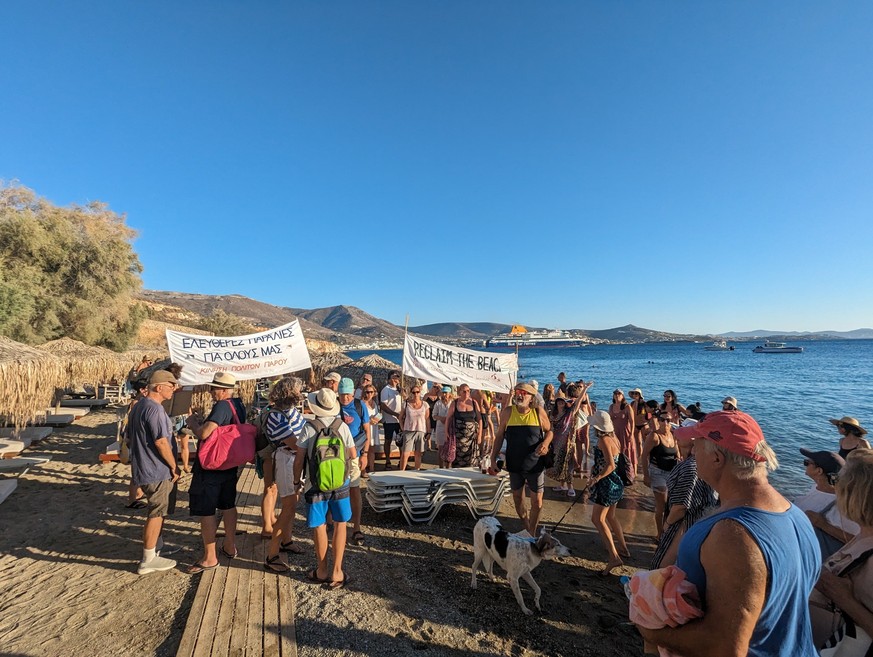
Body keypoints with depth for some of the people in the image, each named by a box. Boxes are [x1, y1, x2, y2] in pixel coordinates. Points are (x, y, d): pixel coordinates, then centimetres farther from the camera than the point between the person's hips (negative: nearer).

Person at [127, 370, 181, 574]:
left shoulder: (138, 406, 11)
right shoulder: (154, 408, -22)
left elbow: (130, 437, 20)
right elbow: (161, 442, -25)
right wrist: (174, 466, -15)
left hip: (143, 468, 10)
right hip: (157, 471, -10)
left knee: (158, 511, 23)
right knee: (156, 513, 0)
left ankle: (157, 546, 37)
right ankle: (148, 560, 9)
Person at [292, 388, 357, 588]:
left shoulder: (309, 428, -14)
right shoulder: (342, 426, -8)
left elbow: (299, 459, -9)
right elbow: (353, 456, 0)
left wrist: (297, 480, 6)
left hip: (316, 485, -1)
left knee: (320, 527, 13)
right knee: (340, 525, 13)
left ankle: (322, 571, 28)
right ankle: (336, 573, 17)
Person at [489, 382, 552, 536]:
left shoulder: (538, 412, -10)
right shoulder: (508, 412, -7)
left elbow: (549, 431, 4)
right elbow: (499, 435, 1)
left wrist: (546, 443, -18)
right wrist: (493, 458, 0)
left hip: (535, 464, -1)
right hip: (514, 464, 2)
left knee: (537, 501, 5)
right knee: (517, 498, 16)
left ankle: (531, 534, 26)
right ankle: (525, 525, 42)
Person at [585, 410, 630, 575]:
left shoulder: (603, 440, -21)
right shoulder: (613, 437, 4)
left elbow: (610, 465, -28)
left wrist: (596, 478, -25)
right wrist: (596, 468, 16)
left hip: (607, 483, -9)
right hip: (616, 481, 9)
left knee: (598, 519, -6)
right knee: (610, 516, 24)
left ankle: (614, 557, -10)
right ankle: (623, 548, 36)